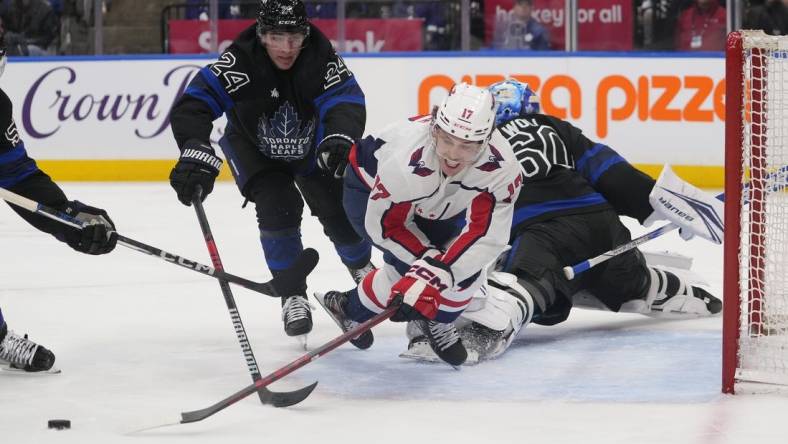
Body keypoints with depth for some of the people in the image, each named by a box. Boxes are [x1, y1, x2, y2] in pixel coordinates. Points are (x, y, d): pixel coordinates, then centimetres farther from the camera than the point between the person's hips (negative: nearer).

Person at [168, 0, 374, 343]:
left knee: (338, 210, 0)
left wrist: (340, 138, -64)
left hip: (312, 147, 2)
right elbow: (193, 104, -42)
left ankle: (362, 269, 32)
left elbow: (346, 100, -42)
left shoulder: (321, 58, -30)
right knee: (278, 208, -22)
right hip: (256, 152, -2)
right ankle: (293, 293, -5)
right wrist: (197, 153, -59)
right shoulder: (240, 62, -35)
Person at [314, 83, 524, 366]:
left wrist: (438, 273, -41)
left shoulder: (501, 166, -35)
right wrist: (431, 260, -28)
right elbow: (385, 224, -28)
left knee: (466, 261, -11)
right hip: (369, 190, -4)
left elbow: (485, 235, -33)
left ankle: (437, 322, 17)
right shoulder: (406, 161, -44)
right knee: (412, 265, -22)